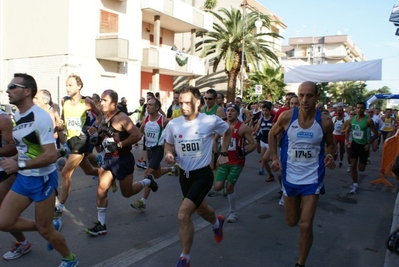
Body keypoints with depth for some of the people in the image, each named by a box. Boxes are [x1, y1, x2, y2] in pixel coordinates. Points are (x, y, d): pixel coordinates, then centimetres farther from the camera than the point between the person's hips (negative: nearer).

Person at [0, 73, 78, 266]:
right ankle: (44, 227, 29)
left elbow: (51, 155, -26)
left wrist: (19, 164, -29)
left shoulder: (40, 117, -20)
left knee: (44, 230, 5)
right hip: (23, 178, 8)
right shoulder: (17, 116, 7)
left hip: (43, 179, -8)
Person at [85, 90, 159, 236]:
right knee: (101, 191, 1)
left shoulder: (121, 117, -18)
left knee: (127, 192, 9)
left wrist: (119, 144, -26)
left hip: (123, 159, -7)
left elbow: (137, 135, -24)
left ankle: (148, 181, 36)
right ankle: (101, 225, 10)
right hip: (108, 159, 7)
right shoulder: (104, 119, 7)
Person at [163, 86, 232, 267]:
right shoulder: (172, 124, -8)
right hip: (184, 174, 5)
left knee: (183, 215, -18)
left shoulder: (211, 121, -15)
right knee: (201, 209, 26)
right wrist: (168, 155, -11)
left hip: (203, 174, -5)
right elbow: (169, 144, 10)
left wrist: (224, 153, 4)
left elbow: (228, 132, 7)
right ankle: (217, 222, 62)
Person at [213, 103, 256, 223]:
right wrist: (216, 153, 11)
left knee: (229, 187, -4)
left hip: (237, 162, -4)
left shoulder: (243, 127, -13)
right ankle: (226, 181, 33)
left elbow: (253, 144, -9)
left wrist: (245, 152, -21)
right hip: (224, 160, 4)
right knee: (218, 187, -4)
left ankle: (232, 212, 17)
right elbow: (215, 139, 18)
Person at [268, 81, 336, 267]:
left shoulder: (325, 121, -14)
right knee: (291, 222, 17)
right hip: (290, 177, 2)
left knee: (305, 225, -5)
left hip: (312, 179, -1)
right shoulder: (287, 116, -14)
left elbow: (330, 144, 6)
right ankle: (300, 207, 54)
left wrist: (330, 156, -15)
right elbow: (272, 134, 5)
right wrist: (274, 157, -5)